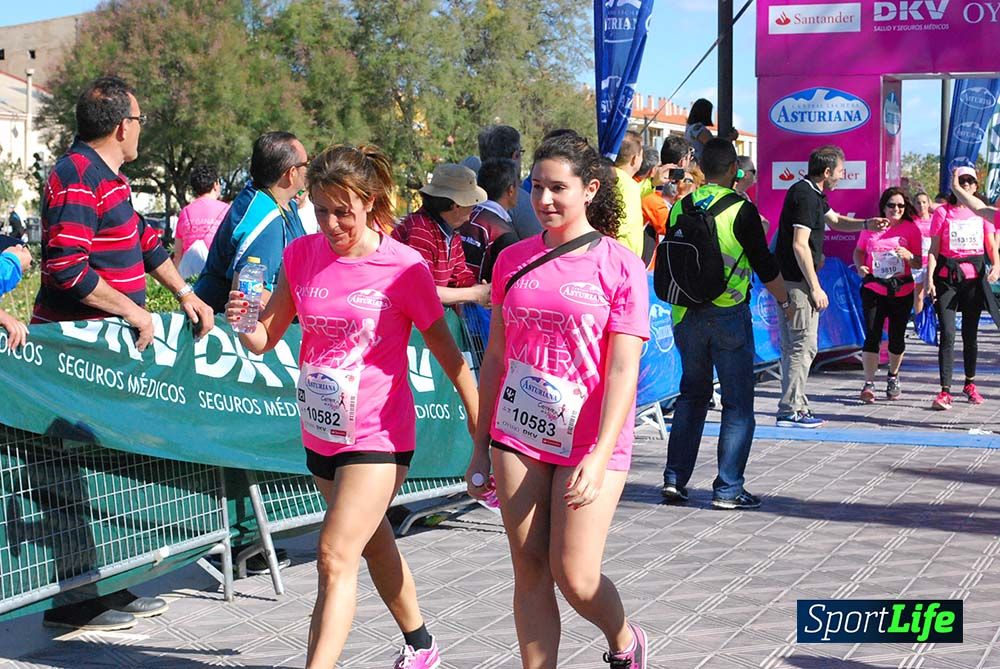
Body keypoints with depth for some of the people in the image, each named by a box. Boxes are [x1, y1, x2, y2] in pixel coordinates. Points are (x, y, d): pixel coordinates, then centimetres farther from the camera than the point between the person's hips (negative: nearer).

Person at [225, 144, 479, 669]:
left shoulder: (403, 267, -14)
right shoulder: (301, 256, 0)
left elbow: (445, 350, -6)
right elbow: (266, 339, 2)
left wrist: (480, 426, -2)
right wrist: (242, 321, -21)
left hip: (378, 435, -6)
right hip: (321, 432, 6)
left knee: (335, 558, -14)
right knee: (373, 544, 23)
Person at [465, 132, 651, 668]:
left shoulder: (621, 267, -6)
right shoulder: (513, 260, 7)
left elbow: (623, 371, -10)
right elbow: (495, 359, 12)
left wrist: (599, 457, -19)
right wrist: (480, 447, 11)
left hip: (589, 443, -4)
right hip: (518, 436, 4)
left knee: (574, 578, -5)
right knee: (529, 573, 4)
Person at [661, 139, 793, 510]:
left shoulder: (681, 208, 3)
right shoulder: (741, 210, -10)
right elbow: (764, 265, -5)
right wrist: (784, 301, 11)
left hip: (687, 313, 5)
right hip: (729, 314, -5)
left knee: (692, 394, 18)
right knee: (738, 403, 3)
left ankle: (675, 478, 14)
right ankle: (728, 489, 1)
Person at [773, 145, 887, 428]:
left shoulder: (811, 193, 16)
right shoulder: (805, 196, -15)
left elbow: (836, 221, 31)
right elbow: (800, 245, -21)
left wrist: (866, 224, 13)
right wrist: (815, 288, -19)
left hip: (787, 280, 11)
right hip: (797, 281, -11)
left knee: (793, 346, 13)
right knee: (803, 345, -7)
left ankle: (794, 406, 19)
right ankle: (790, 410, -6)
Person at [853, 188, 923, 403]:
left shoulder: (911, 229, 1)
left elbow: (919, 264, 3)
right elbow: (859, 251, 16)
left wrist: (908, 256, -19)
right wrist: (860, 267, -4)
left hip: (902, 291, 1)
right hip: (874, 290, 0)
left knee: (897, 337, 10)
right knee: (872, 335, -10)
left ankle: (893, 377, 33)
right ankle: (869, 383, -6)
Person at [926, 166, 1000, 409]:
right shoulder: (942, 212, 2)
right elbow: (934, 249, 0)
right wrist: (929, 279, -10)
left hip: (974, 277, 2)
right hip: (947, 277, -2)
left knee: (971, 334, 11)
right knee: (947, 334, -10)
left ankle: (970, 384, 27)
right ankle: (945, 391, -11)